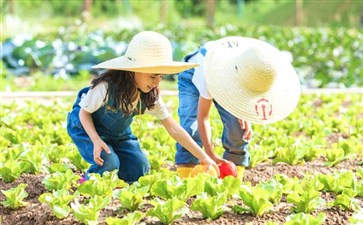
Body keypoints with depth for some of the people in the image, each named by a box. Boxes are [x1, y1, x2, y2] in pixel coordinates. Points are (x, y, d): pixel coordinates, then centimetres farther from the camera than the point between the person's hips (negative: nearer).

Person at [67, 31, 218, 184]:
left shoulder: (151, 96, -20)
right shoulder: (106, 87, -36)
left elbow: (173, 129, -19)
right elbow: (84, 112, -20)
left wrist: (203, 157, -23)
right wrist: (96, 140, -38)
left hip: (118, 132, 5)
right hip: (86, 126, -5)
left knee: (139, 169, -9)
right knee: (108, 163, -28)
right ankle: (88, 180, 4)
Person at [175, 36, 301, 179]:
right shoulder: (213, 73, -44)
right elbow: (203, 116, -37)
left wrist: (245, 115, -22)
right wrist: (211, 155, -41)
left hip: (226, 80, 4)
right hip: (193, 76, -4)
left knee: (238, 129, -13)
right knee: (191, 129, -23)